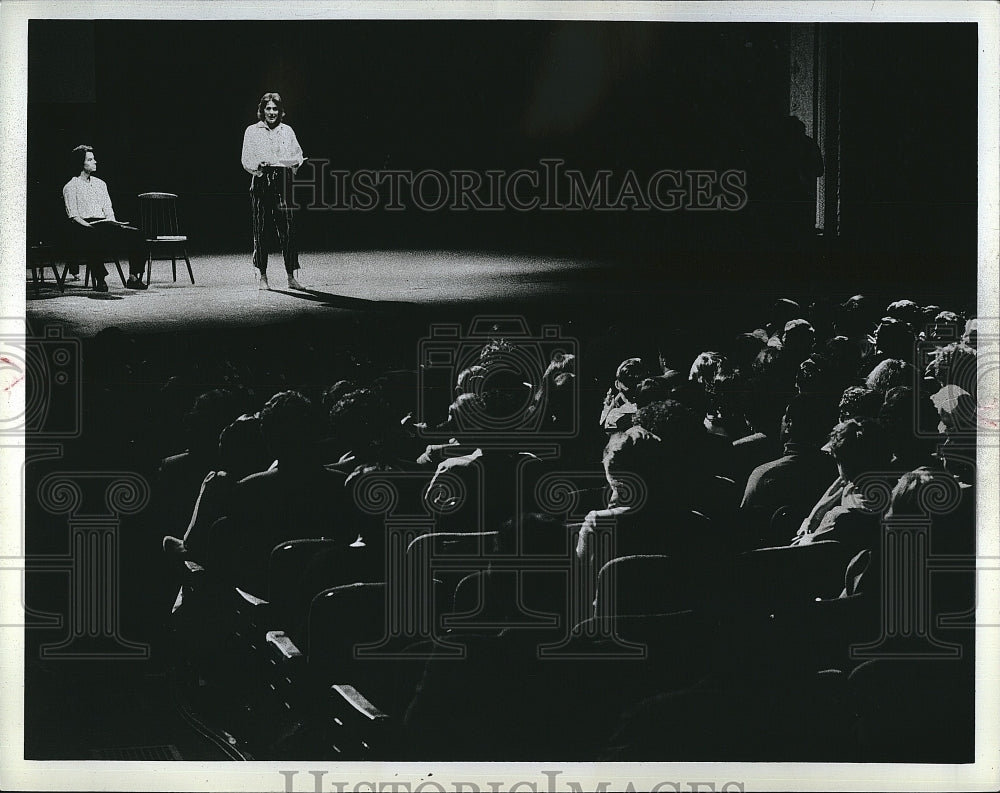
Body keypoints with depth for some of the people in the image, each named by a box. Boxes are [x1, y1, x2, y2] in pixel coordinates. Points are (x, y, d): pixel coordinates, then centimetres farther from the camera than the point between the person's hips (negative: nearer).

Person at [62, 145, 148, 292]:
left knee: (136, 235, -17)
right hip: (83, 228, -6)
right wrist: (89, 225, -19)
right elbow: (74, 216, -4)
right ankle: (100, 280, -33)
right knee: (97, 238, -42)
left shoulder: (100, 183, 24)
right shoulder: (70, 187, 5)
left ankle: (133, 278, -18)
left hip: (104, 225, 6)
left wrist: (113, 222, -2)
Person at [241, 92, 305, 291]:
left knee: (287, 230, -5)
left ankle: (291, 277, -2)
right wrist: (258, 166, -18)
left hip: (283, 182, 2)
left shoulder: (287, 131, 14)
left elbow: (297, 155, 17)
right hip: (261, 182, -1)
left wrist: (297, 162, -5)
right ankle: (262, 277, 7)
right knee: (260, 231, -1)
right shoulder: (252, 131, 7)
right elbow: (246, 161, 2)